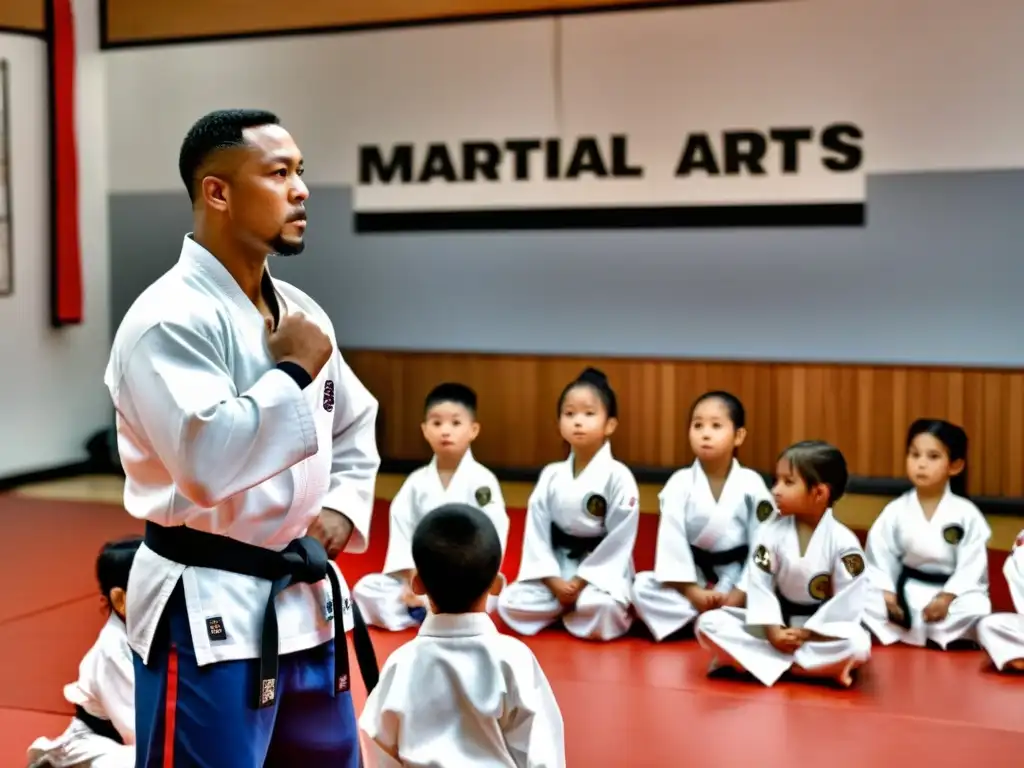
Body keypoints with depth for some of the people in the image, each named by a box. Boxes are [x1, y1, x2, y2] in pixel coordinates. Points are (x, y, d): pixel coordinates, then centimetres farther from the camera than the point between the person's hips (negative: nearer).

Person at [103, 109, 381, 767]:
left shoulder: (300, 311, 9)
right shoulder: (170, 318, -18)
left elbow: (355, 426, 22)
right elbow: (207, 462, -28)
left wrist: (342, 508, 5)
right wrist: (292, 371, -19)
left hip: (304, 602, 8)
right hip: (209, 616, -8)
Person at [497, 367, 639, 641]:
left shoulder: (618, 477, -10)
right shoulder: (551, 476, 2)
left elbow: (620, 541, -12)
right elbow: (536, 531, 1)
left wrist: (580, 582, -16)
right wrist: (553, 581, -13)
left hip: (602, 570, -4)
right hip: (557, 568, 4)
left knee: (600, 610, -35)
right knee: (510, 602, -16)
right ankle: (572, 609, 2)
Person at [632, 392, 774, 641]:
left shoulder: (751, 485, -8)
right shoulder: (679, 484, -7)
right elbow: (672, 540, -11)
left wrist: (740, 595, -16)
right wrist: (692, 592, -18)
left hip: (739, 582, -1)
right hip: (693, 579, 1)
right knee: (642, 586, -22)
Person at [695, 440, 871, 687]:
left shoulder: (843, 542, -14)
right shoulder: (770, 532, -7)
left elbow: (847, 601, -15)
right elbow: (759, 586, -9)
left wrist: (807, 633, -18)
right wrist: (772, 631, -21)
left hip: (823, 628, -2)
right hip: (777, 624, 2)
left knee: (857, 645, -36)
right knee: (709, 623, -18)